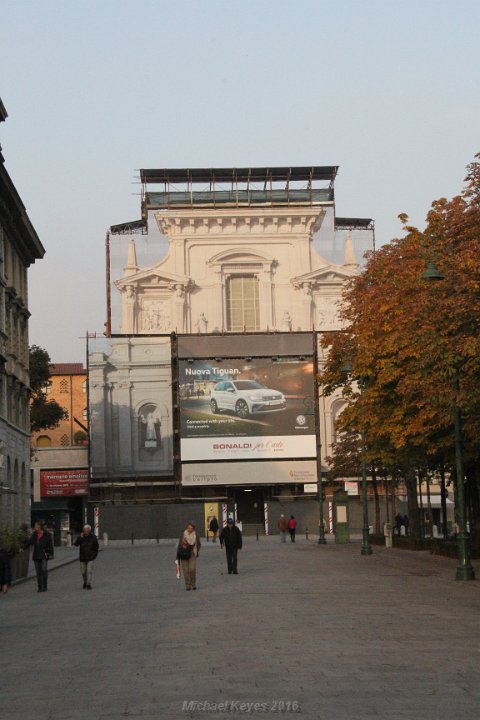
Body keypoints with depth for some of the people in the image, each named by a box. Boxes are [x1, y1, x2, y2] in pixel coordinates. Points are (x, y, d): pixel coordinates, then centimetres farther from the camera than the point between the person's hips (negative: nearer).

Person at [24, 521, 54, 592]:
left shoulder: (47, 535, -2)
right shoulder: (34, 535, 11)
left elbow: (50, 545, -4)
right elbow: (29, 542, 7)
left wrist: (51, 554, -10)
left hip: (44, 555, -4)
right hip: (36, 555, 4)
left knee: (44, 570, -9)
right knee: (38, 572, 4)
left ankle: (44, 587, -1)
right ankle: (40, 587, 9)